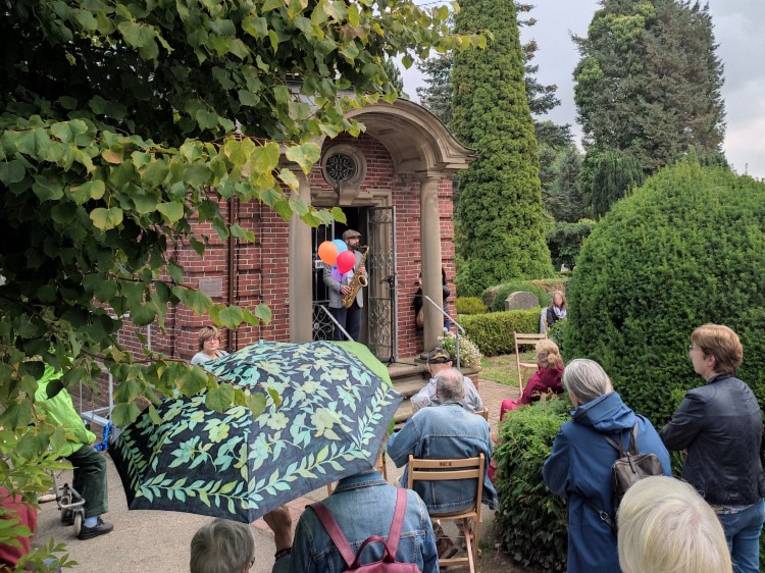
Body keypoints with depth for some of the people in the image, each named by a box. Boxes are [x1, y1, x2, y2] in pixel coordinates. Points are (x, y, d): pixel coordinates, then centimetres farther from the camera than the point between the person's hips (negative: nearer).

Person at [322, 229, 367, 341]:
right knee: (340, 331, -3)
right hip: (339, 299, -5)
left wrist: (363, 273, -7)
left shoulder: (359, 255, 14)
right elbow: (327, 276, -7)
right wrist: (340, 287, -21)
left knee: (355, 330, 7)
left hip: (356, 299, 5)